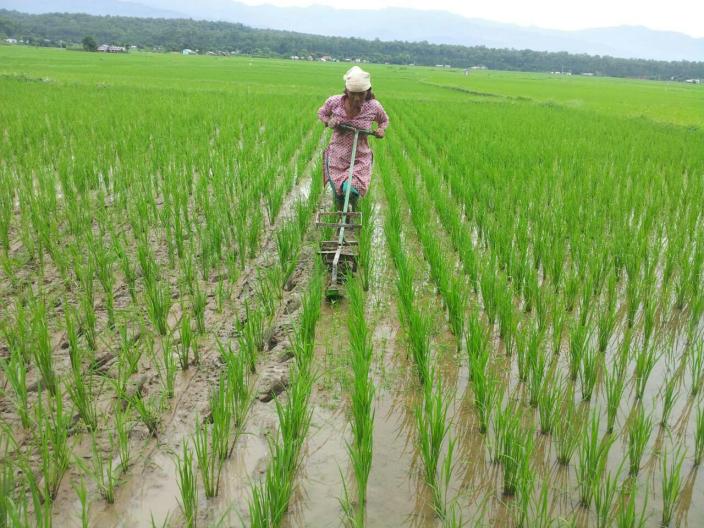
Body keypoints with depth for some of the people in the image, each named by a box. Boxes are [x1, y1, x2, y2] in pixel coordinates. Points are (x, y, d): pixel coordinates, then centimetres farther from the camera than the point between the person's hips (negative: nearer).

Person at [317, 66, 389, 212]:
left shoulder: (373, 107, -13)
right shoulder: (334, 102, -13)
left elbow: (384, 120, 9)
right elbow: (321, 113, 9)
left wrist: (381, 129, -13)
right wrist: (328, 122, -13)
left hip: (360, 159, -1)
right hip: (336, 157, 2)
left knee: (350, 191, -23)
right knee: (338, 197, 8)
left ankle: (354, 208, 13)